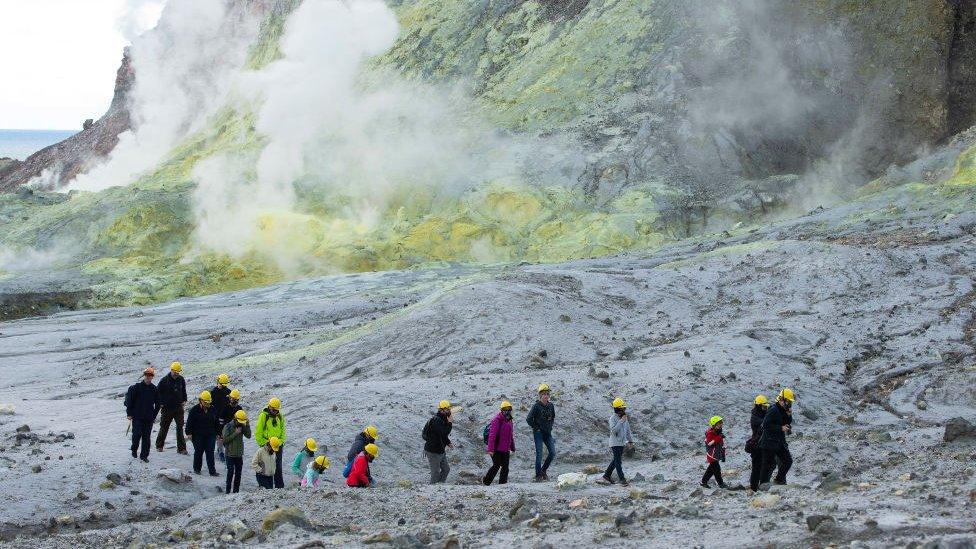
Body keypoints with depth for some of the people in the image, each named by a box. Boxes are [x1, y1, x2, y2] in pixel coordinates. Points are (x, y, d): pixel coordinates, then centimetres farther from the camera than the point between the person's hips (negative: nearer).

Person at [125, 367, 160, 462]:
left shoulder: (154, 390, 5)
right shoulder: (136, 388, -5)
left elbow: (157, 404, 14)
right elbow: (129, 400, -2)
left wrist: (154, 415, 11)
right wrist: (129, 414, -4)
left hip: (149, 418, 3)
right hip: (137, 417, -3)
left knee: (146, 437, 3)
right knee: (137, 434, -6)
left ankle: (144, 455, 11)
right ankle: (134, 449, 21)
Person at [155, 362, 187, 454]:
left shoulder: (181, 380, 5)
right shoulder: (164, 380, -8)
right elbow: (159, 392, -1)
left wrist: (184, 400, 8)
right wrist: (160, 404, -7)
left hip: (178, 408, 3)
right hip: (167, 408, -3)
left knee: (180, 427, -1)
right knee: (164, 427, 8)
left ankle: (181, 448, 0)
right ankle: (159, 446, 24)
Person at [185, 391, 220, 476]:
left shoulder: (212, 409, 7)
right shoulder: (194, 410, -6)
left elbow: (216, 423, 15)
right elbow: (189, 422, -4)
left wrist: (218, 433, 15)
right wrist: (189, 433, -9)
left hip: (210, 435, 3)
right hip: (198, 435, -3)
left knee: (210, 453, -1)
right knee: (198, 452, 7)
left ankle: (212, 471, -3)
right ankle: (197, 469, 23)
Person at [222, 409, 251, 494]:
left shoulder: (242, 426, 5)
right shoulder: (228, 427, -9)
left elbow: (248, 435, -3)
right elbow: (225, 439, -17)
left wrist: (247, 425, -12)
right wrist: (235, 433, -19)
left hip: (239, 454, 5)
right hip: (230, 454, -5)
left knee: (238, 473, 7)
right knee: (231, 472, -9)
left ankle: (236, 490, 16)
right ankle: (228, 491, -3)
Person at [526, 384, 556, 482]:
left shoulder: (551, 406, 5)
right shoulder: (536, 406, -11)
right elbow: (528, 419, -10)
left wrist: (550, 427, 12)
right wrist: (536, 428, -8)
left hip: (548, 433, 5)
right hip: (538, 433, -5)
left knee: (552, 453, -2)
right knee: (539, 454, -7)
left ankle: (543, 470, 18)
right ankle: (538, 476, 0)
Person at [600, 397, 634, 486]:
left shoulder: (625, 417, 7)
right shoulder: (613, 418, -16)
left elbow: (627, 430, 18)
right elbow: (613, 430, -28)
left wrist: (630, 441, 20)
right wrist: (621, 421, -28)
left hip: (621, 443, 8)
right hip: (615, 443, -8)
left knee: (616, 460, 14)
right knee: (618, 461, -7)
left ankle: (606, 476, 24)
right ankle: (622, 479, -6)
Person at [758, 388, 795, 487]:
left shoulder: (785, 410, 11)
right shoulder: (773, 410, -17)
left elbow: (788, 424, 13)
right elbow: (766, 425, -23)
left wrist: (789, 415, -5)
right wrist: (781, 428, -21)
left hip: (780, 442, 9)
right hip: (770, 442, -9)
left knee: (788, 460, 7)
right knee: (768, 464, -5)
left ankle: (779, 479, 21)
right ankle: (763, 485, 1)